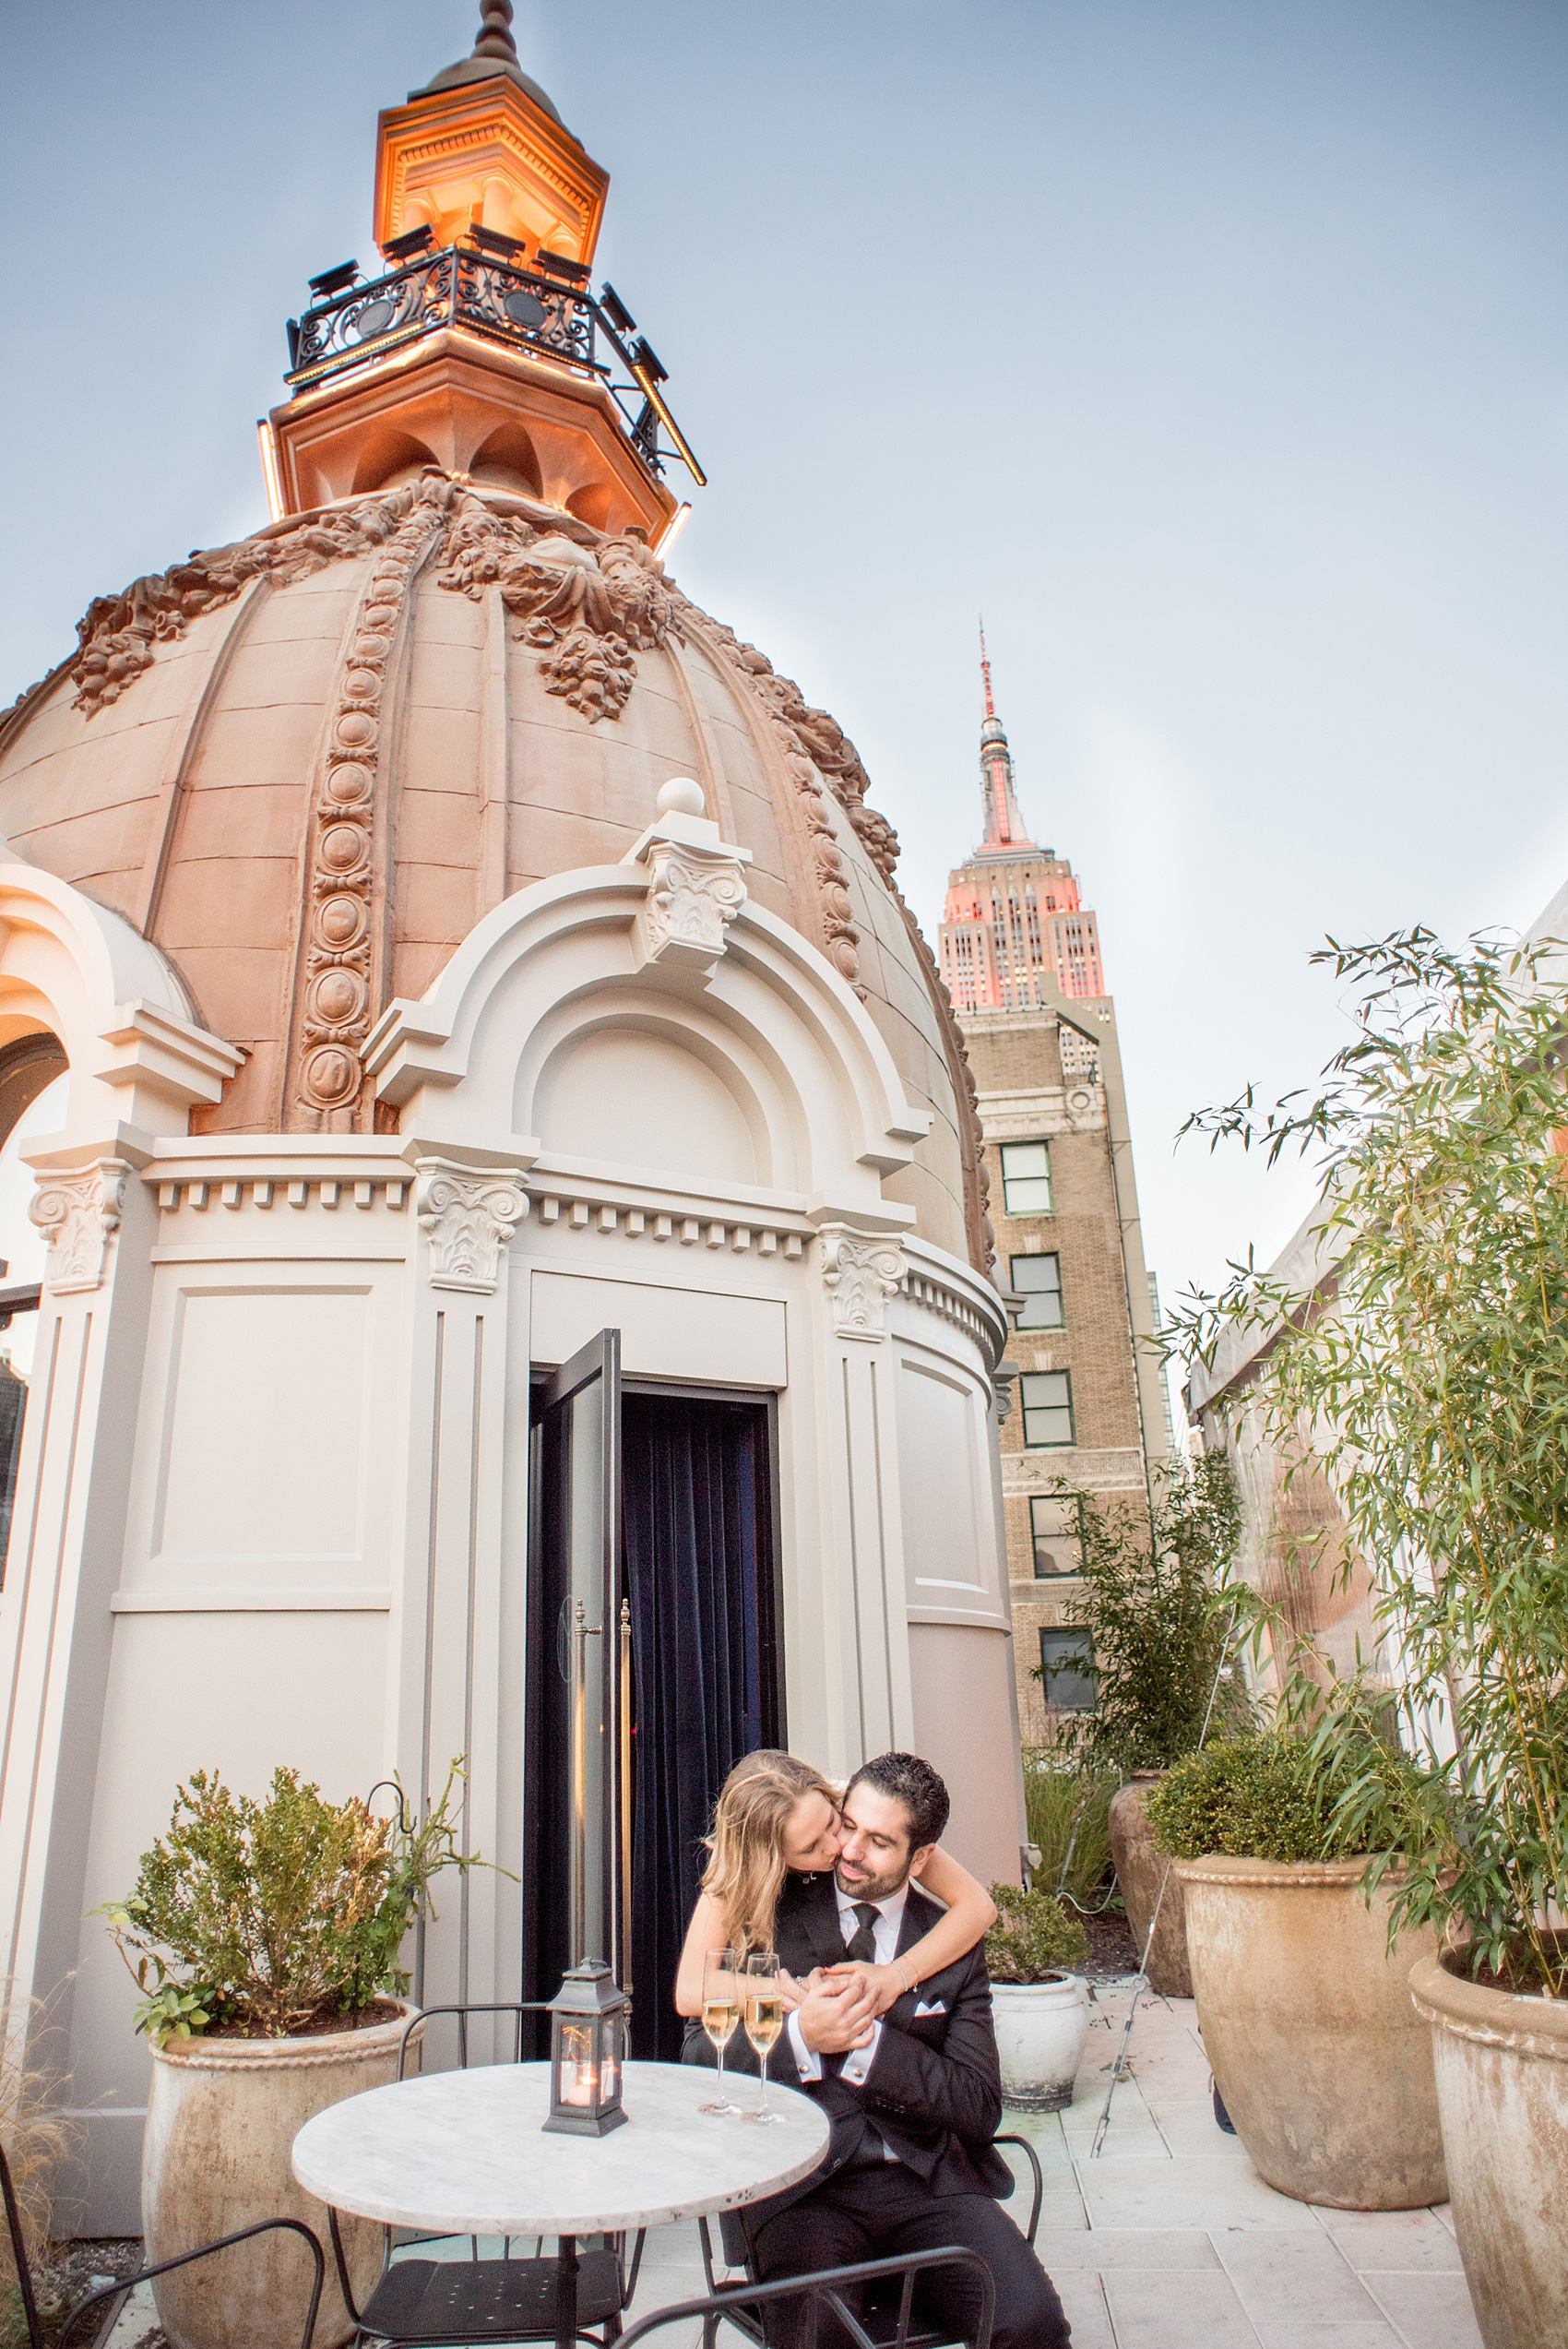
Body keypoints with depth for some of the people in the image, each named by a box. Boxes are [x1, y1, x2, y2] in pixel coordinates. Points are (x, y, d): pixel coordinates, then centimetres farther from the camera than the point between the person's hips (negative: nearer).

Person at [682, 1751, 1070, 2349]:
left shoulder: (953, 1946, 8)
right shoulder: (774, 1918, 5)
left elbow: (980, 2108, 1)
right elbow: (700, 2050, 2)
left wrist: (868, 2038, -12)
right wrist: (799, 2037, -15)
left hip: (930, 2182, 1)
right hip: (804, 2185, -1)